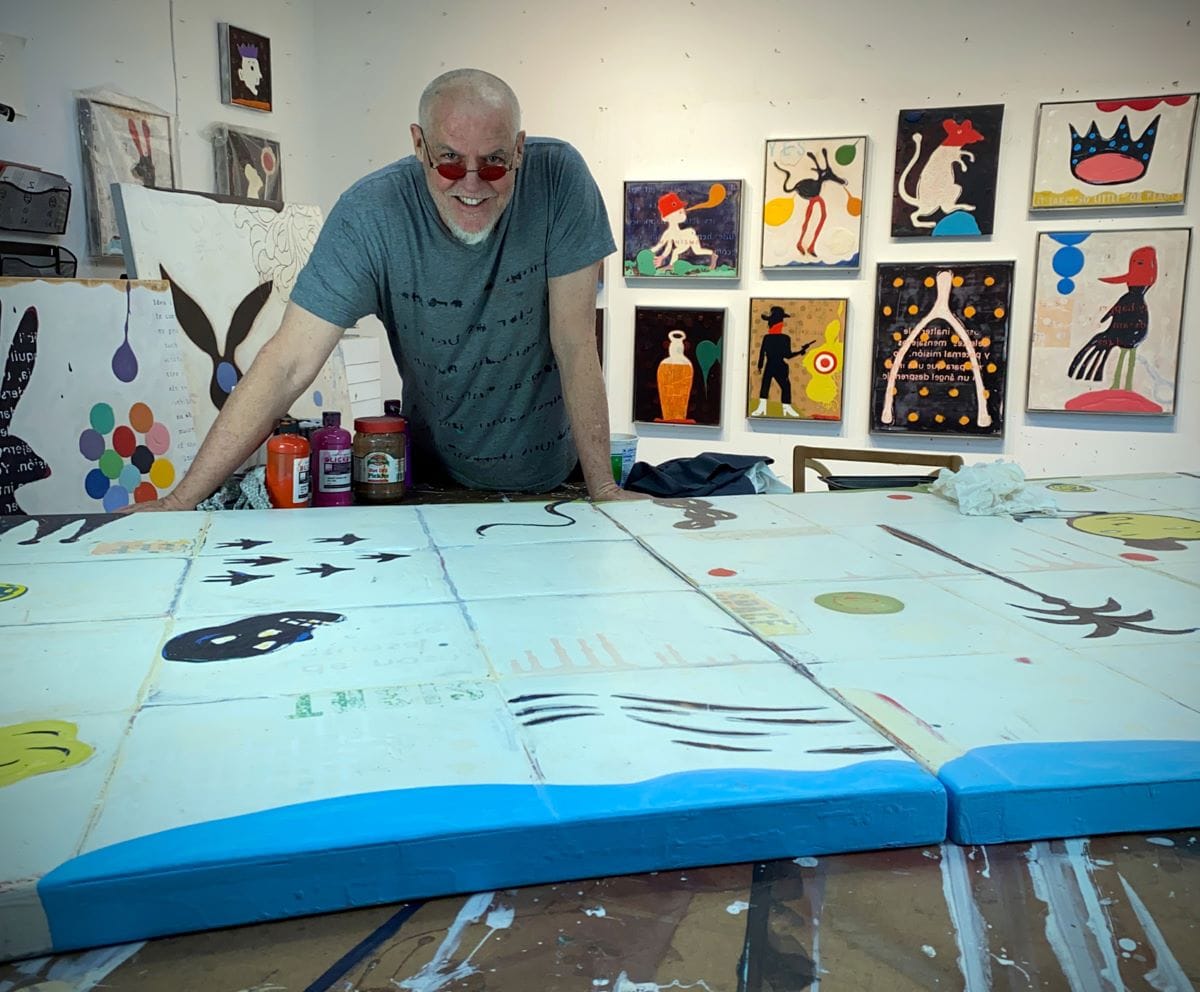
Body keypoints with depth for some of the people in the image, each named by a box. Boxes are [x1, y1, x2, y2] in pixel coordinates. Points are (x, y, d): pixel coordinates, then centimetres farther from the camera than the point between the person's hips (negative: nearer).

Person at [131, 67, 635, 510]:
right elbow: (289, 364, -22)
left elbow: (575, 344, -17)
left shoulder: (559, 177, -19)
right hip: (436, 477, 0)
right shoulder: (370, 212, -20)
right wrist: (180, 502, -25)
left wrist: (604, 490, -19)